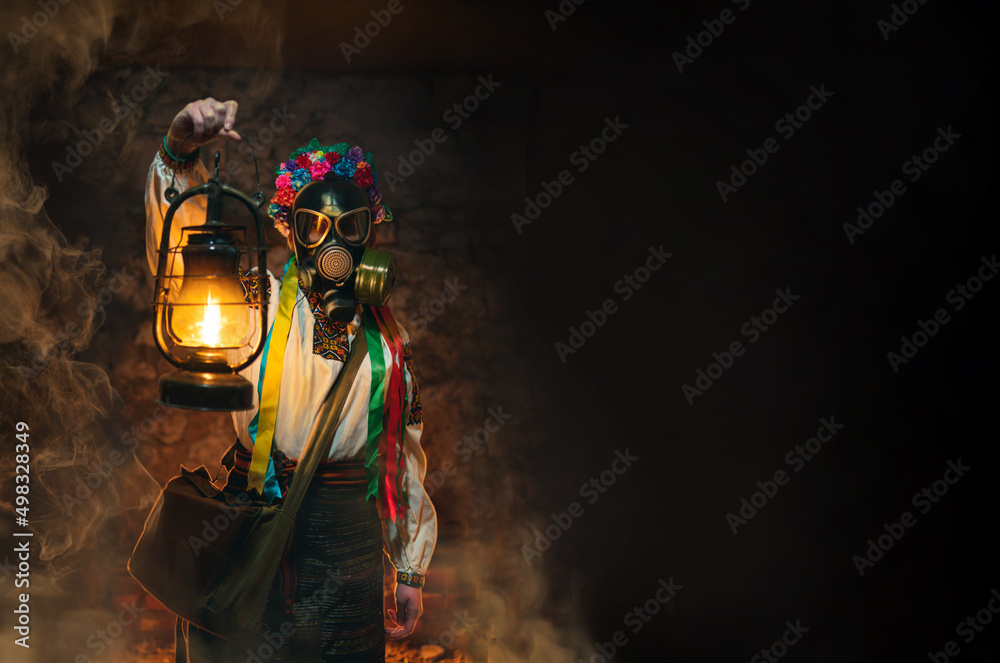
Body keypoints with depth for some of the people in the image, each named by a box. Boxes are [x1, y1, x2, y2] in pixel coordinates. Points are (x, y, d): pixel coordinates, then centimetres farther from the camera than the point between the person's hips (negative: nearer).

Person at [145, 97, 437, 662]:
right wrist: (180, 153, -36)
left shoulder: (388, 339, 7)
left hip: (348, 538, 2)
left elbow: (405, 454, 11)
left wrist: (411, 573, 11)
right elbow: (182, 245, -18)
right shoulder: (258, 302, 0)